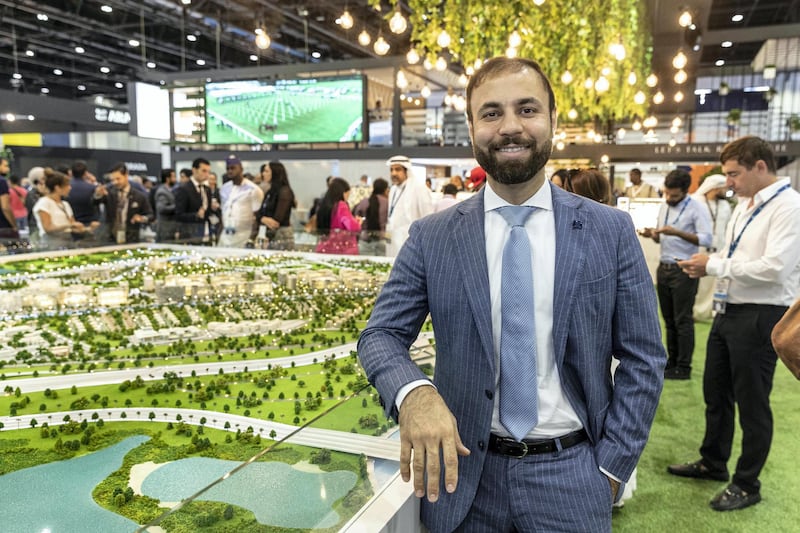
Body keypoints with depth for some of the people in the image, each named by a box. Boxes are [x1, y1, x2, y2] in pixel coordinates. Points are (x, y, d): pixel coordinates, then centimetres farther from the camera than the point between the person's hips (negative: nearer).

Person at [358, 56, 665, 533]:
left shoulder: (611, 231, -5)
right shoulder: (431, 237, -5)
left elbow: (643, 360, -1)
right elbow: (382, 334, -5)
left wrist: (611, 466, -4)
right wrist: (414, 392, -26)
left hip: (570, 475, 0)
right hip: (463, 470, 1)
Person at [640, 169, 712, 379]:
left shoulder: (697, 208, -9)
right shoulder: (664, 207, 13)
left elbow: (706, 239, -18)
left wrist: (677, 232, -26)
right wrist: (653, 235, -3)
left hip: (684, 270, -7)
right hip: (663, 267, 7)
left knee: (683, 320, -2)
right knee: (669, 319, 12)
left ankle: (684, 367, 6)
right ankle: (672, 361, 21)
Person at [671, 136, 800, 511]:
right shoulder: (745, 205, 11)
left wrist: (714, 264, -19)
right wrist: (707, 265, -2)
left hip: (760, 317, -9)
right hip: (729, 311, 9)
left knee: (752, 404, 7)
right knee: (715, 393, 20)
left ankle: (747, 485, 26)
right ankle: (713, 463, 40)